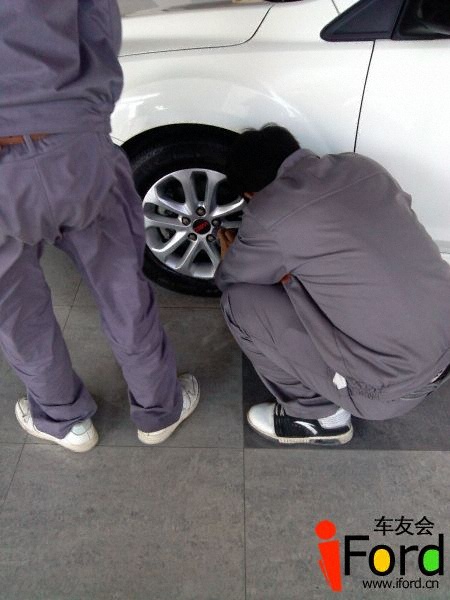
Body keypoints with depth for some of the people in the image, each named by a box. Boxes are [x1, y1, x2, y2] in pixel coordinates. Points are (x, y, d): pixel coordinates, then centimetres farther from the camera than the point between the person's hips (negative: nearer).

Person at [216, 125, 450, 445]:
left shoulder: (268, 212, -13)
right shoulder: (361, 165, 5)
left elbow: (228, 281, 5)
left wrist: (232, 255, 27)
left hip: (395, 384, -7)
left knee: (239, 301, -3)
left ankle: (318, 415, 13)